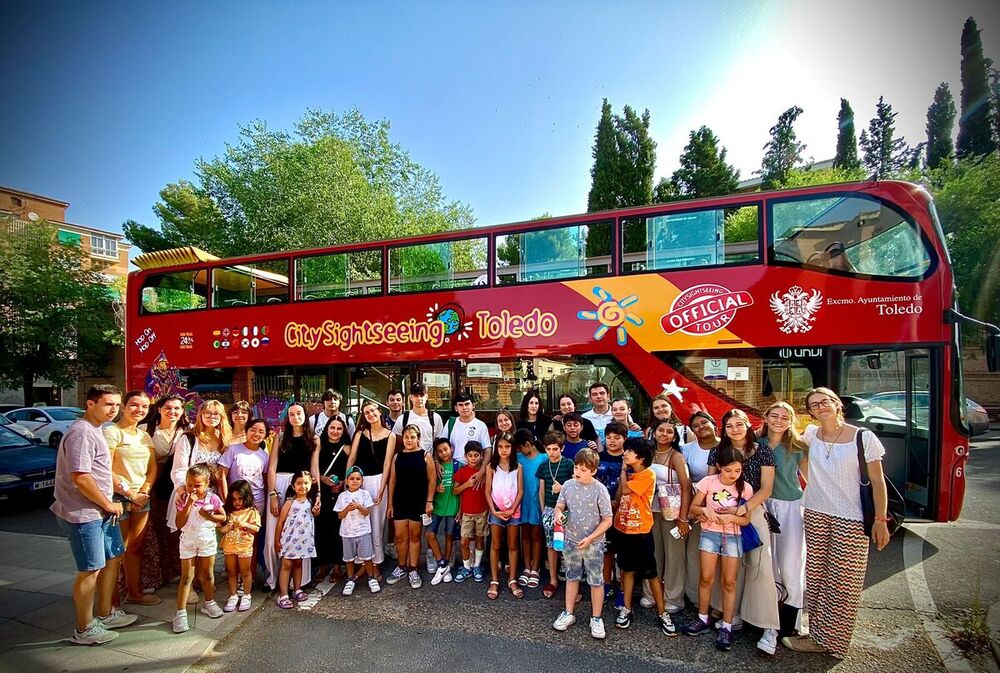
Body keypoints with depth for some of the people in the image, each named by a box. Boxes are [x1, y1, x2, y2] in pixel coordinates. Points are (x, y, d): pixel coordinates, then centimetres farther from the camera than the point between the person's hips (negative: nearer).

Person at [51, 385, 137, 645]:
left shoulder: (95, 430, 11)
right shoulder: (81, 433, -20)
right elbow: (80, 478, -25)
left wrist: (110, 503, 14)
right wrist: (109, 505, -15)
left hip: (102, 510, 10)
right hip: (84, 514, -10)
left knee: (113, 559, 18)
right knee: (90, 571, 1)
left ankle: (105, 614, 33)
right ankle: (84, 630, 17)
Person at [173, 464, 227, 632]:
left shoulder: (212, 499, -13)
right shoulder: (183, 499, -13)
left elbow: (223, 517, -2)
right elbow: (179, 524, -18)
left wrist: (209, 516, -21)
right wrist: (189, 504, -26)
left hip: (208, 540, 1)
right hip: (188, 541, -1)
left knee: (208, 574, 15)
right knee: (186, 577, 2)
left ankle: (209, 603, 33)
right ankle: (180, 613, 11)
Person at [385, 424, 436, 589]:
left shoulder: (425, 456, -5)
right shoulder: (397, 456, 3)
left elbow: (432, 480, -5)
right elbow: (392, 480, 6)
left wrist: (429, 501, -9)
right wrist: (390, 503, 5)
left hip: (418, 503, -2)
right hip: (400, 502, 2)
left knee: (414, 536, 8)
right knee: (400, 536, 8)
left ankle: (413, 570, 20)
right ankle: (401, 568, 26)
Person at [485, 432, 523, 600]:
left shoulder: (517, 467, 0)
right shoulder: (491, 467, -1)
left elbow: (520, 491, -2)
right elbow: (488, 492, -2)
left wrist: (512, 509, -11)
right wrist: (494, 510, -10)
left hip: (514, 511, 1)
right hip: (496, 511, 0)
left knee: (512, 546, 8)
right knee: (495, 546, 6)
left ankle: (512, 580, 17)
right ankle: (494, 581, 14)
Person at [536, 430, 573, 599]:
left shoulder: (569, 464, -7)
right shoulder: (543, 466, 5)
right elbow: (541, 490, 12)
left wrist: (563, 488, -19)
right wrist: (543, 510, 10)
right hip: (549, 509, 4)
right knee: (551, 545, 8)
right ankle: (553, 580, 18)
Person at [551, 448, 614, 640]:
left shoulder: (600, 490, -17)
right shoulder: (569, 485, -6)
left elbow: (607, 520, -12)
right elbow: (559, 505, 6)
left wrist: (590, 538, -18)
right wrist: (559, 514, -17)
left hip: (593, 543, -3)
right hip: (571, 540, 4)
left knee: (596, 581, 9)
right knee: (572, 577, 18)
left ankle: (596, 619, 27)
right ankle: (568, 614, 33)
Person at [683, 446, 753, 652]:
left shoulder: (745, 488, -7)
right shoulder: (708, 482, -10)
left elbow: (746, 519, -3)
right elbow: (693, 507, -2)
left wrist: (731, 517, -22)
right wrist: (705, 510, -22)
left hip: (733, 537, 0)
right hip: (710, 534, 0)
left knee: (729, 582, 5)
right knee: (706, 578, 4)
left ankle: (726, 627, 17)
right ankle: (703, 620, 21)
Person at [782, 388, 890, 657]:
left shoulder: (864, 438, -8)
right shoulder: (811, 434, 3)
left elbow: (877, 482, -4)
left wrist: (880, 520, -7)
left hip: (850, 521, -4)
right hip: (815, 515, 4)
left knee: (841, 584, 4)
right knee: (815, 577, 11)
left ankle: (830, 640, 17)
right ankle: (818, 633, 24)